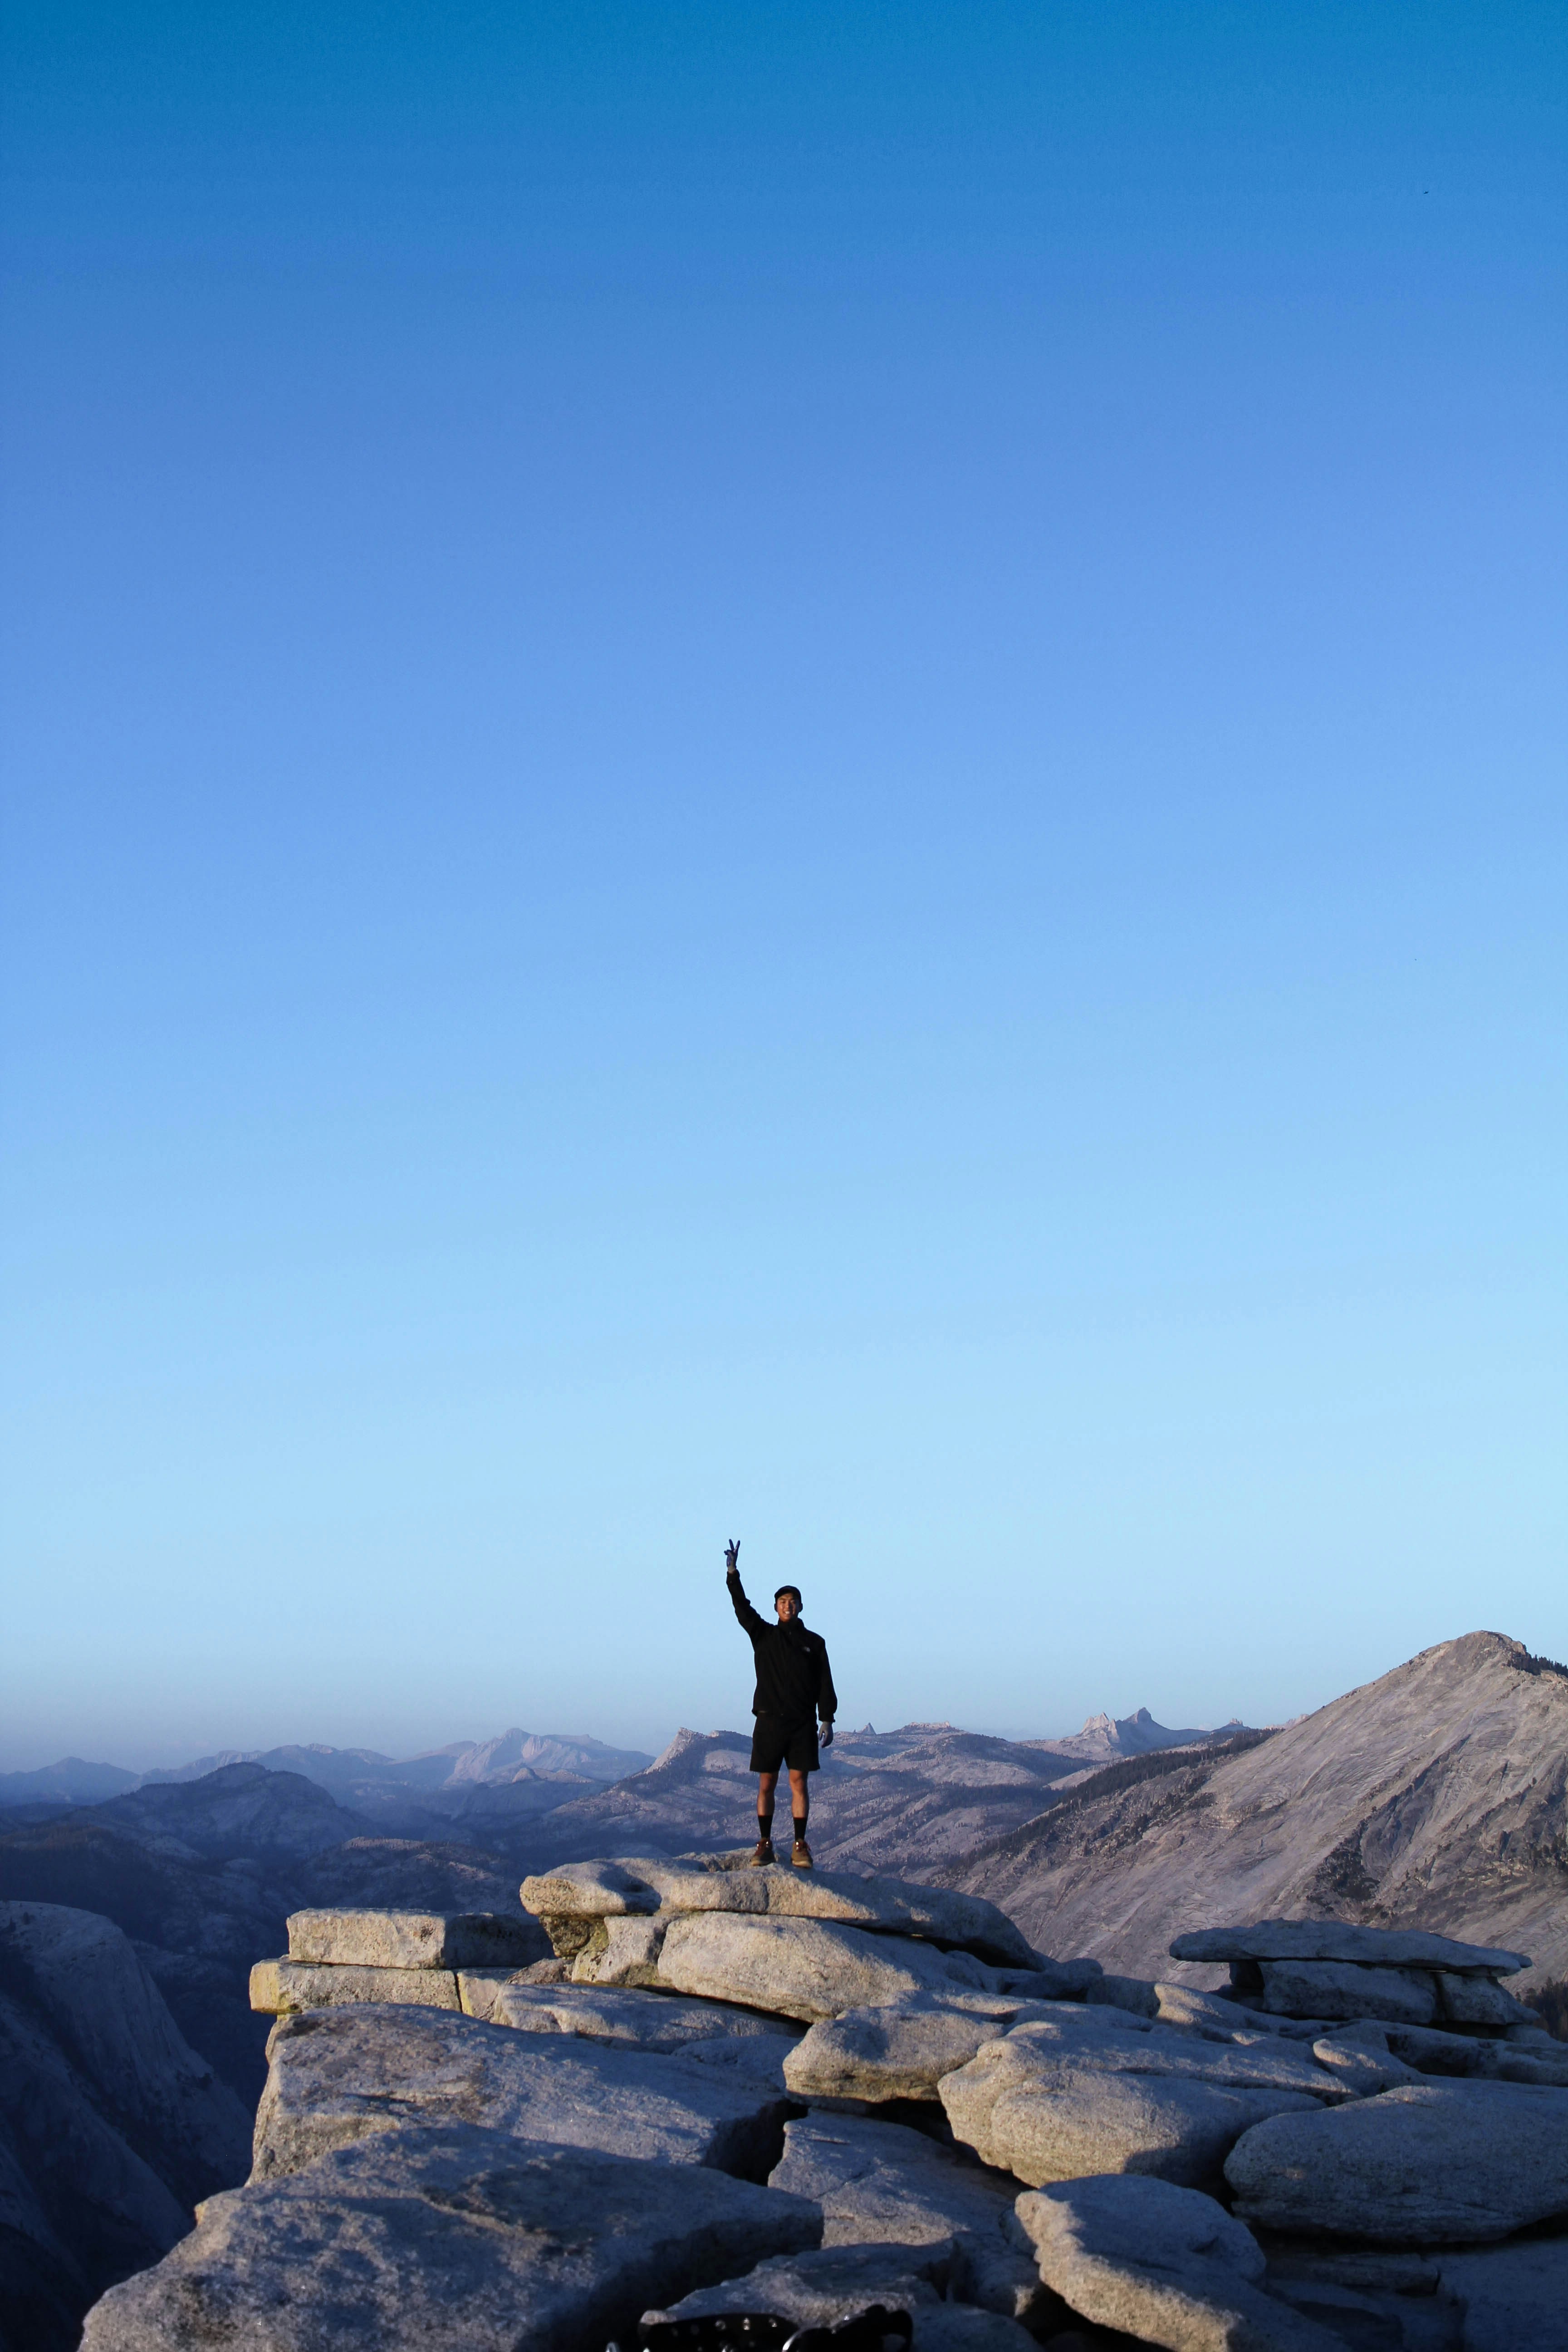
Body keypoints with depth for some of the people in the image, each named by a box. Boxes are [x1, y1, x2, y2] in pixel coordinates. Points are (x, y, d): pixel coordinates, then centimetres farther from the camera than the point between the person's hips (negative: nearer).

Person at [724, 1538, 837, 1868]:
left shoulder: (814, 1642, 8)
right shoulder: (763, 1635, 9)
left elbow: (825, 1684, 6)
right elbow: (742, 1609, -3)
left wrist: (827, 1720, -2)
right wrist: (732, 1573, -16)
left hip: (803, 1723, -1)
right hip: (769, 1721, 1)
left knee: (799, 1783, -2)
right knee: (766, 1784, 1)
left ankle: (800, 1846, 3)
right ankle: (764, 1845, 7)